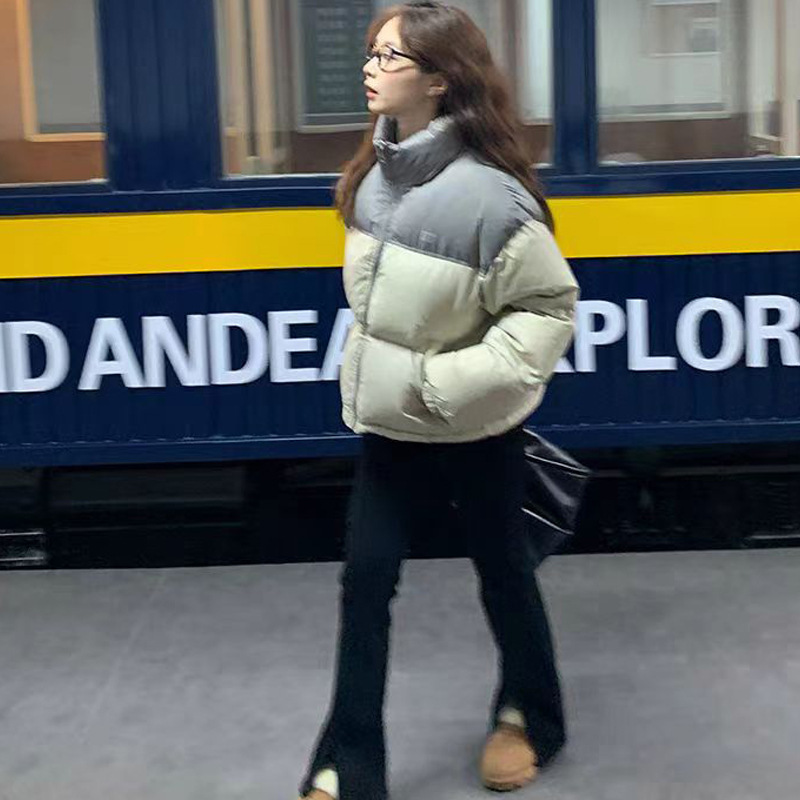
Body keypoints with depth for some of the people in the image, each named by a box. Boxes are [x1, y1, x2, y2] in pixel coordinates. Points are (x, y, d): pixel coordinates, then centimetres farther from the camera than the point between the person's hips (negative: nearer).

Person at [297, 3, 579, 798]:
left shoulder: (485, 191, -24)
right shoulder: (375, 174, -2)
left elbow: (549, 305, -18)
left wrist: (455, 379, -23)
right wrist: (370, 371, 11)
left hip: (473, 430, -6)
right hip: (390, 424, 6)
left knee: (501, 571, 14)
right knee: (365, 580, 5)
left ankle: (528, 716, 40)